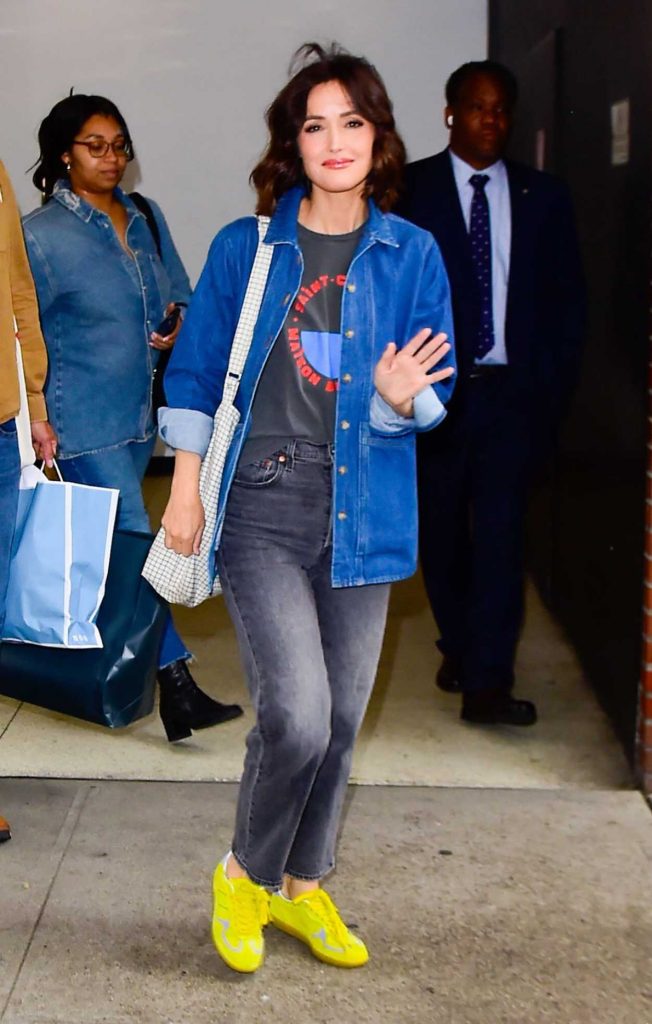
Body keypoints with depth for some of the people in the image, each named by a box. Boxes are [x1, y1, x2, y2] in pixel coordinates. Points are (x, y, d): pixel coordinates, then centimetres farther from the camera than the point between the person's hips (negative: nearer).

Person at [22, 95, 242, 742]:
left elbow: (181, 293, 19)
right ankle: (177, 688, -10)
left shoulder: (145, 219, 9)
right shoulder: (42, 235, -7)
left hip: (141, 411, 6)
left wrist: (179, 325, -4)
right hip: (85, 422, -6)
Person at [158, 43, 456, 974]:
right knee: (298, 715, -14)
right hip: (265, 510, -2)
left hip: (364, 513, 3)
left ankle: (302, 886, 32)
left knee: (340, 720, 10)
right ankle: (244, 874, 13)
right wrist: (186, 487, 1)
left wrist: (403, 397, -16)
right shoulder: (244, 248, 2)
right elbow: (195, 373, 7)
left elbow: (438, 389, 7)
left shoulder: (412, 254, 4)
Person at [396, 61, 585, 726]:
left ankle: (486, 684, -8)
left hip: (512, 391, 0)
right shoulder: (408, 190, 1)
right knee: (442, 532, 9)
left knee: (500, 532, -8)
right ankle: (460, 649, 29)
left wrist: (556, 383, 3)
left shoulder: (543, 196, 9)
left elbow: (567, 296, 11)